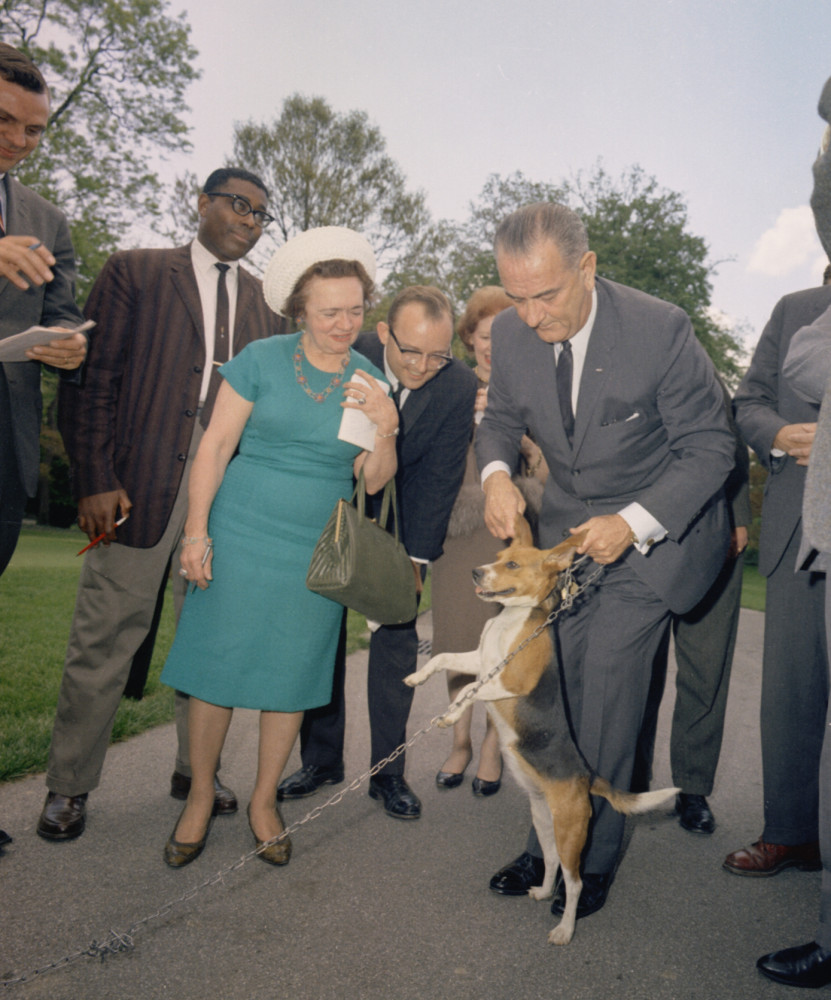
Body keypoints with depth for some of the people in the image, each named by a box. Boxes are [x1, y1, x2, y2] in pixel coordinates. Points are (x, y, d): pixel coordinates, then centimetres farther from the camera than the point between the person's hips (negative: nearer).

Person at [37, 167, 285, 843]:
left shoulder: (269, 303, 16)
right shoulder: (135, 272, 7)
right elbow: (91, 381, 0)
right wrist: (96, 480, -9)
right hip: (142, 487, -3)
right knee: (106, 639, 4)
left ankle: (195, 770, 27)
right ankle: (69, 787, 21)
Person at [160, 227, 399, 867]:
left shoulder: (371, 382, 3)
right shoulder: (262, 361, -3)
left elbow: (375, 481, 2)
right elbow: (216, 446, -1)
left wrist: (386, 425, -16)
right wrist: (196, 531, -6)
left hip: (317, 550, 2)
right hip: (240, 535, -1)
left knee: (291, 678, 9)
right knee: (216, 667, 3)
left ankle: (264, 802, 29)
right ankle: (201, 797, 26)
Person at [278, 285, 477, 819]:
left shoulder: (460, 386, -18)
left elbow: (439, 479, -13)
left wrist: (417, 558, -14)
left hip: (401, 520, 0)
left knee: (397, 635, 0)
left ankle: (388, 771, 13)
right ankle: (322, 759, 20)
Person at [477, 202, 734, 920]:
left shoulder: (661, 329, -21)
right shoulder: (513, 333, -8)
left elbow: (709, 446, -14)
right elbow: (502, 417, 9)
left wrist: (633, 523, -26)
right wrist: (497, 473, -14)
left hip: (654, 531, -4)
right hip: (569, 526, 5)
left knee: (606, 682, -9)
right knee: (557, 685, 7)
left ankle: (593, 856, 13)